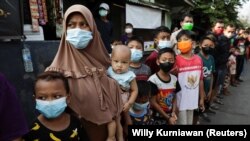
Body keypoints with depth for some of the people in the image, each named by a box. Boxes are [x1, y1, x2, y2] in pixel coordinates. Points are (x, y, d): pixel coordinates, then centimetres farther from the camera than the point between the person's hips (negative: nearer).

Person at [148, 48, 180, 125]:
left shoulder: (174, 79, 1)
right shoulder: (153, 80, -17)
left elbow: (174, 98, 8)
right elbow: (153, 102, -16)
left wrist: (173, 112, -8)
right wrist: (168, 117, -12)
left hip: (170, 116, 5)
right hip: (157, 118, -5)